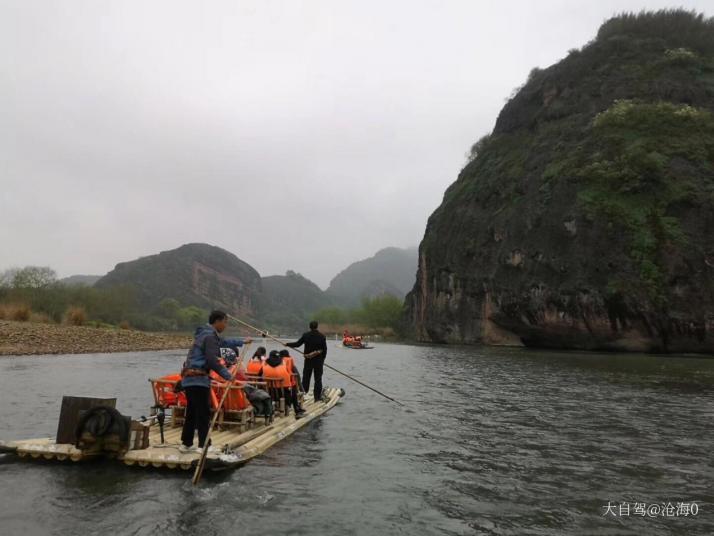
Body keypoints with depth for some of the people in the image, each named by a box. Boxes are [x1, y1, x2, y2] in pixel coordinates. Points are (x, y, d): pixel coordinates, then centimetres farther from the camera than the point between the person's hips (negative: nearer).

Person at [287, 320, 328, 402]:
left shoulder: (306, 335, -7)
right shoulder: (322, 336, -5)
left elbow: (297, 344, -2)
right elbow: (324, 349, -1)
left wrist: (287, 344, 13)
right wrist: (322, 359, 11)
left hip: (308, 360, 0)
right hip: (318, 360, 0)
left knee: (306, 378, 11)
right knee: (318, 379, 6)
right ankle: (317, 397, 7)